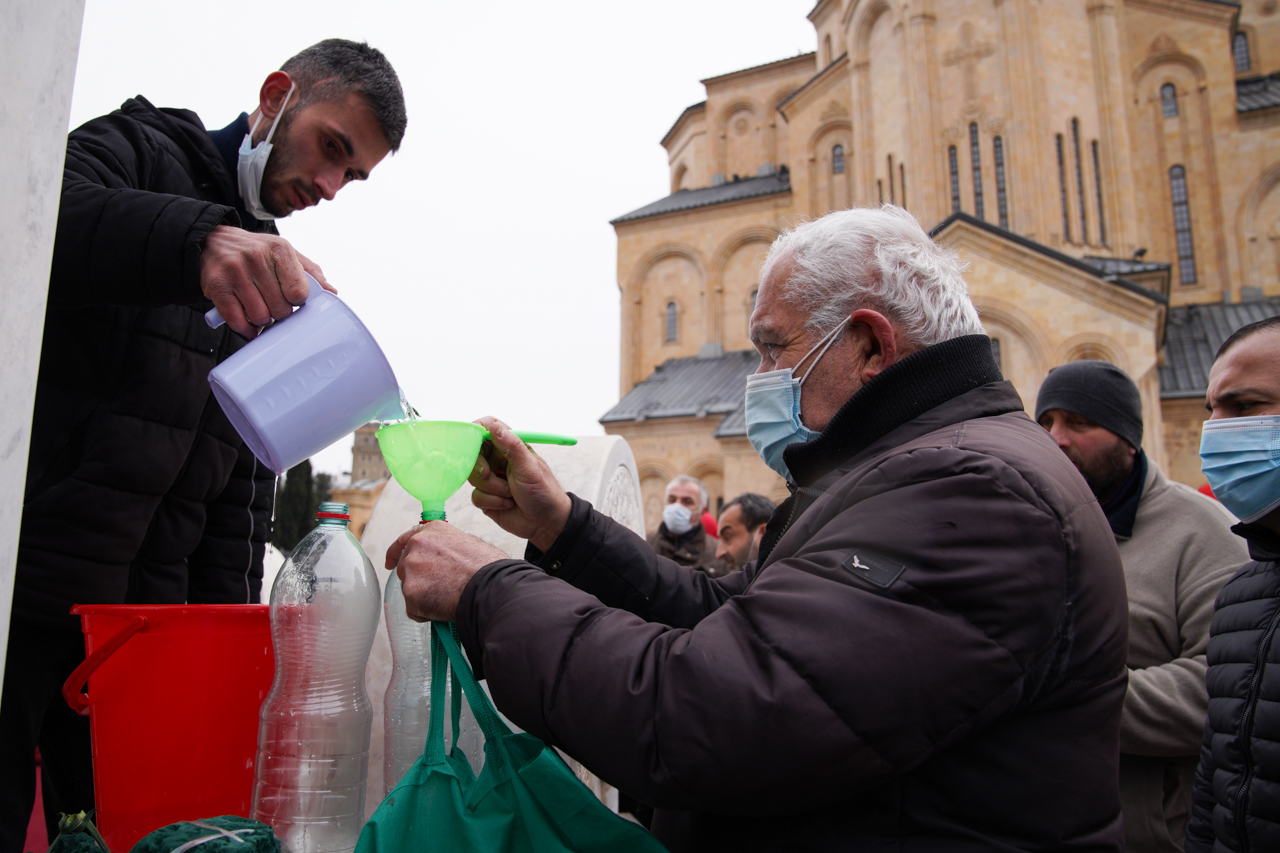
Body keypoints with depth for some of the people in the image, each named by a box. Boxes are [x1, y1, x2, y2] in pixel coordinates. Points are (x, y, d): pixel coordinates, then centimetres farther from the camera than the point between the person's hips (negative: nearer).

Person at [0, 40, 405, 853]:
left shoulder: (269, 275, 15)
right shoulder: (136, 152, 1)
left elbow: (245, 474, 12)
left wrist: (232, 620, 3)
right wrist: (196, 238, -42)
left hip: (142, 607, 5)